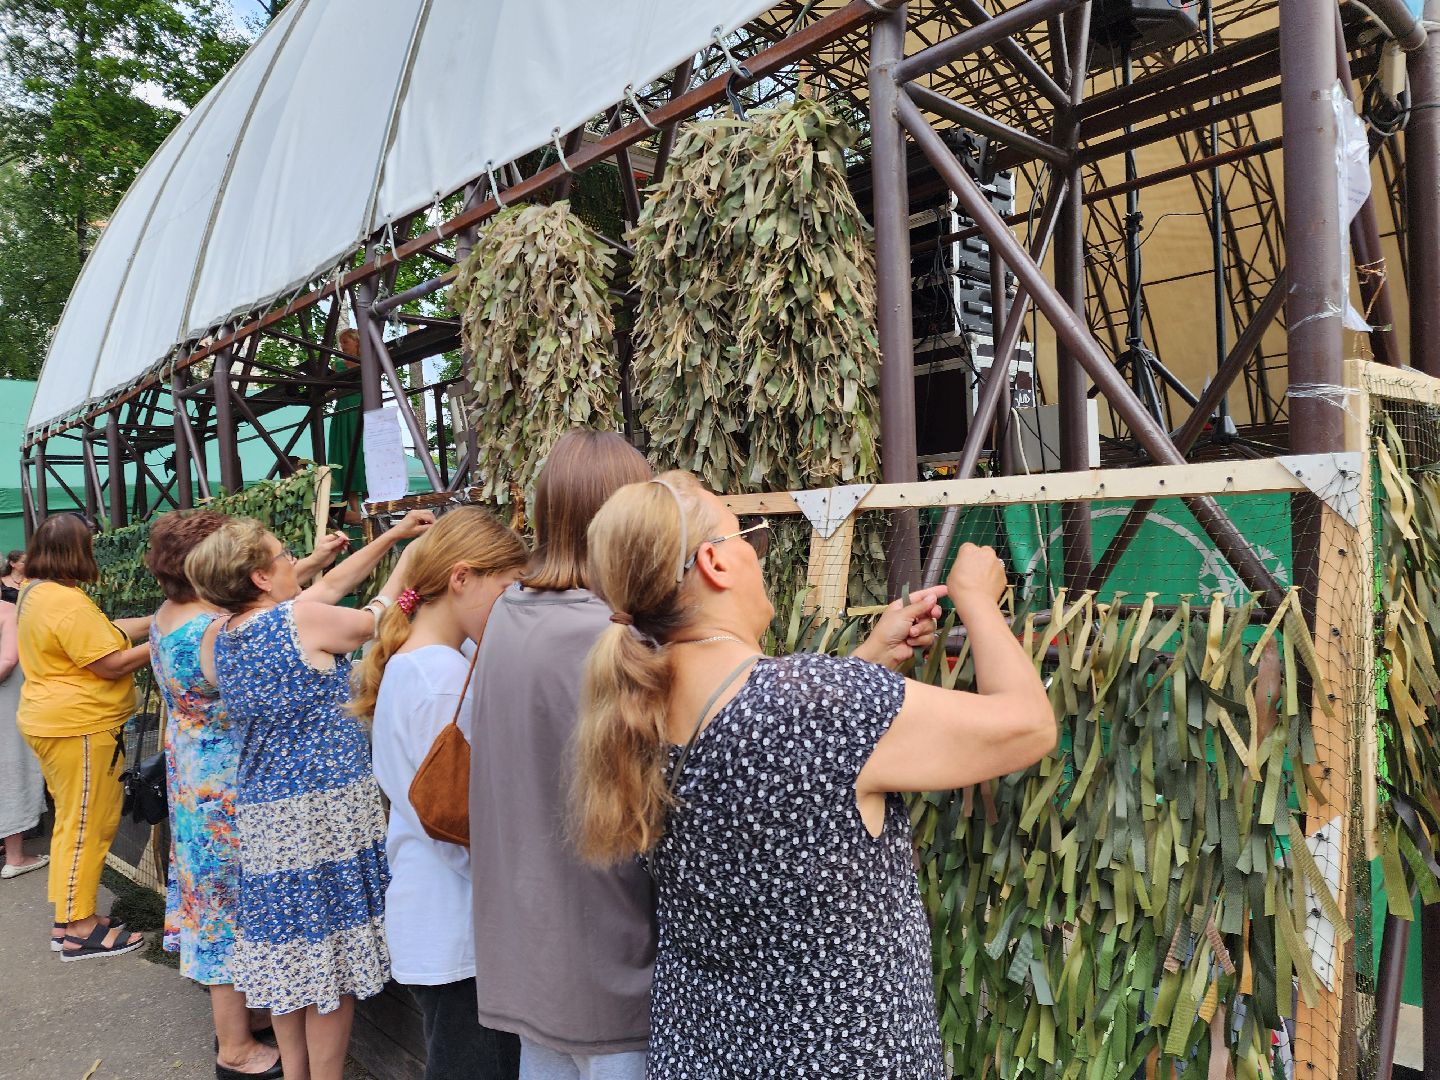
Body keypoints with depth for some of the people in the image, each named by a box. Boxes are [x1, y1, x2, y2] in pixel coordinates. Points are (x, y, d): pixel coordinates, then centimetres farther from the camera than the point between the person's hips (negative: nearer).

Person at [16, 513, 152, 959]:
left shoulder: (35, 593, 10)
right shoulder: (68, 603, -23)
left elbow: (103, 633, 13)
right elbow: (112, 664, -22)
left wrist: (152, 622, 10)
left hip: (50, 720, 11)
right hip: (79, 727, -11)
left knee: (73, 822, 19)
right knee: (86, 826, -1)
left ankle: (69, 914, 28)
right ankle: (78, 929, 8)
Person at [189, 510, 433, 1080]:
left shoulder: (215, 639, 5)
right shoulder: (304, 618, -16)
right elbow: (373, 620, 1)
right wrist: (411, 555, 15)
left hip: (261, 811, 7)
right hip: (328, 807, -7)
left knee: (285, 948, 18)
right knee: (330, 952, 6)